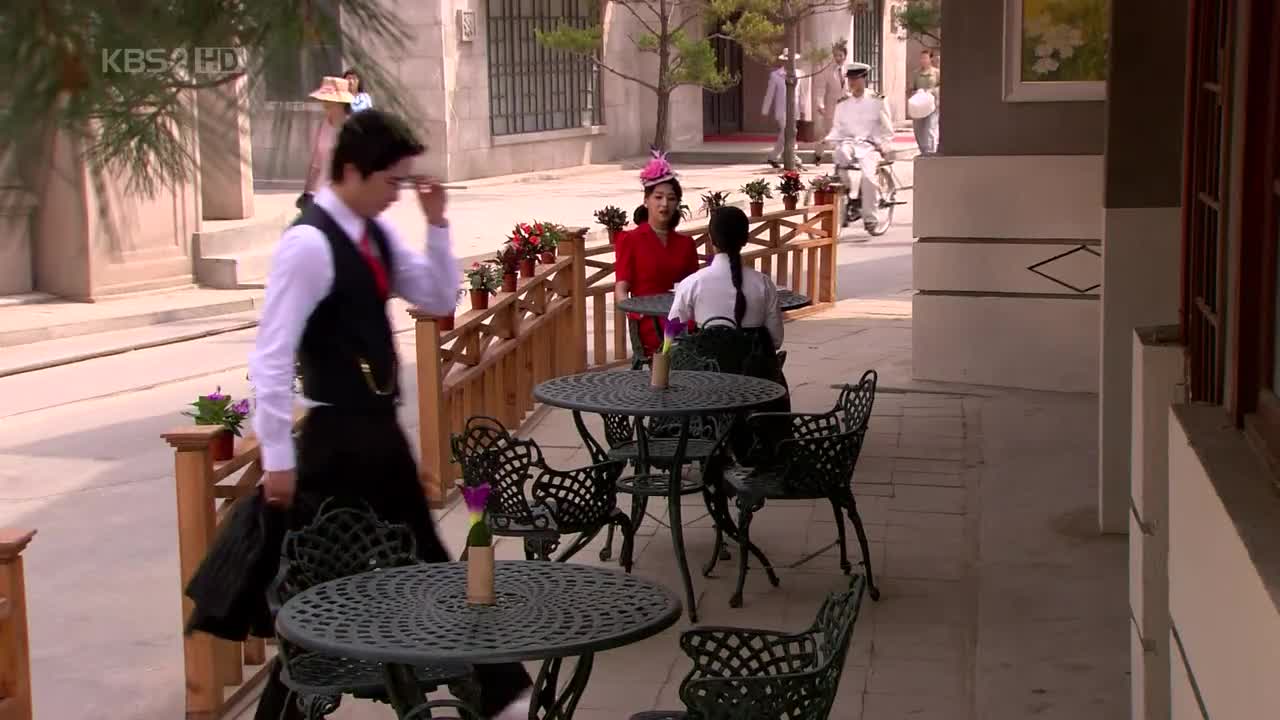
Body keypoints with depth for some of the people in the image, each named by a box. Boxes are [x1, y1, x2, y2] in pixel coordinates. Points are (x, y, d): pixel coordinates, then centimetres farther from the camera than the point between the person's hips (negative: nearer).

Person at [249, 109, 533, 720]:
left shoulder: (377, 232, 6)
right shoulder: (309, 243, -19)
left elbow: (441, 300, 13)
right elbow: (271, 357, -21)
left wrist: (437, 224, 0)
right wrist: (278, 459, -19)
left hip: (383, 429, 9)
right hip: (336, 439, -9)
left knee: (428, 564, 17)